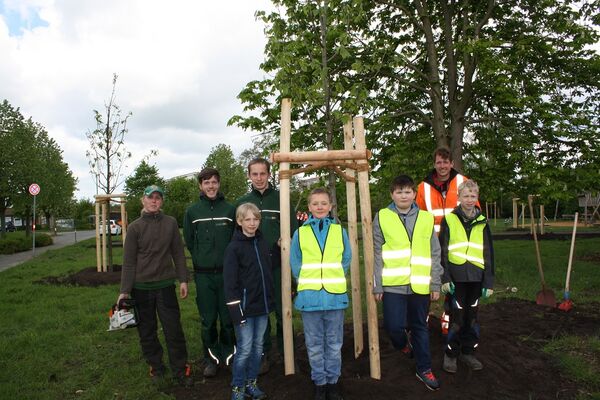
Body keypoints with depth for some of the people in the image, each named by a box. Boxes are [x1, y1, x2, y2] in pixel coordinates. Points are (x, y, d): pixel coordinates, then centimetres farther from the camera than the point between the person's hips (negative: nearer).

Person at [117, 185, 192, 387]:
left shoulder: (171, 223, 1)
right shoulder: (135, 227, -1)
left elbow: (178, 253, 4)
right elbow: (128, 262, -1)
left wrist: (183, 280, 1)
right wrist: (124, 291, -5)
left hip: (166, 285, 0)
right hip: (141, 287, 0)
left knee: (174, 329, 1)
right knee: (147, 331, 11)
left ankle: (180, 369, 14)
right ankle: (156, 367, 28)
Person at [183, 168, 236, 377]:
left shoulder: (230, 209, 1)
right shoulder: (192, 211, 4)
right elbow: (189, 242, 9)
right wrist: (202, 259, 6)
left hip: (227, 272, 0)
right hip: (203, 275, 1)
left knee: (228, 318, 7)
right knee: (208, 320, 9)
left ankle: (229, 355, 26)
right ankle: (211, 358, 25)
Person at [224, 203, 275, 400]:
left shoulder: (262, 242, 6)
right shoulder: (233, 247, -10)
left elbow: (268, 273, 16)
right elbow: (230, 282, -13)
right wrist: (235, 311, -15)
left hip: (262, 304, 5)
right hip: (245, 306, -5)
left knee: (258, 346, 13)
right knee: (244, 349, -1)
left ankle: (251, 383, 27)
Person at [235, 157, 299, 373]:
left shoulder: (281, 198, 2)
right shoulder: (242, 202, 7)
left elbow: (294, 230, 3)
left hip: (278, 266, -1)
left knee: (282, 310, 8)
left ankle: (286, 352, 25)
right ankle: (263, 354, 25)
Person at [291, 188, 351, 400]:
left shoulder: (339, 230, 3)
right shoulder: (300, 233, 1)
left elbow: (346, 259, 6)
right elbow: (295, 263, 5)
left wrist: (333, 280, 3)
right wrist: (307, 283, 0)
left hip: (335, 295, 1)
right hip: (310, 296, 0)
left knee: (334, 343, 12)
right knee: (314, 345, 10)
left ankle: (332, 381, 27)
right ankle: (319, 383, 25)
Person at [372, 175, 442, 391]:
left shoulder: (426, 218, 5)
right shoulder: (382, 217, 0)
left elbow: (434, 254, 7)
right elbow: (376, 254, -1)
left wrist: (435, 284, 5)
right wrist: (377, 285, -3)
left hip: (420, 285, 2)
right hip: (393, 284, -1)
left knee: (420, 327, 12)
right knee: (394, 325, -3)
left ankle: (424, 369, 29)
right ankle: (404, 344, 32)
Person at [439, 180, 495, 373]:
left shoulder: (482, 223, 8)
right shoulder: (449, 220, -1)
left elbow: (488, 254, 9)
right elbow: (442, 251, -3)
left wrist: (489, 281, 5)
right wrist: (445, 277, -8)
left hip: (476, 276, 3)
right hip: (457, 276, -3)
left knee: (472, 316, 13)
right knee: (457, 316, 0)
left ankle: (468, 352, 28)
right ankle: (451, 354, 16)